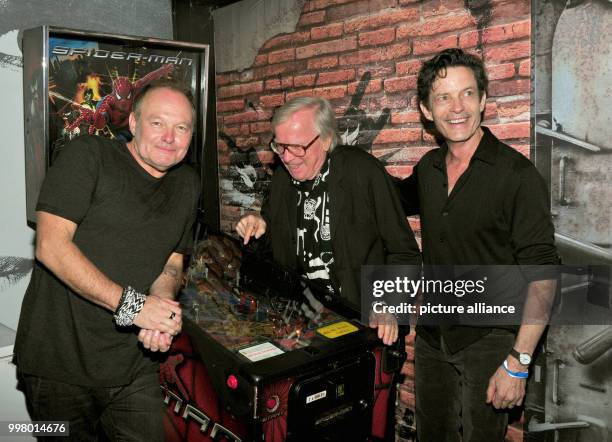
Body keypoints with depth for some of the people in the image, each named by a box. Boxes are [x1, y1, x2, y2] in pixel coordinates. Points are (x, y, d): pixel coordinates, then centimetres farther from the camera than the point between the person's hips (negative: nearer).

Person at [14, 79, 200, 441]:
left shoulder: (188, 185, 8)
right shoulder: (88, 156, -10)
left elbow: (172, 263, 8)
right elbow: (51, 247, -18)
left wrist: (160, 309, -14)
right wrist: (131, 304, -23)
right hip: (60, 361, -4)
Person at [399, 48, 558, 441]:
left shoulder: (517, 173, -16)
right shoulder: (428, 169, 1)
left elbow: (541, 275, -18)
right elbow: (395, 200, 24)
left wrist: (518, 362, -21)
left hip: (489, 341, -5)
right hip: (431, 336, 6)